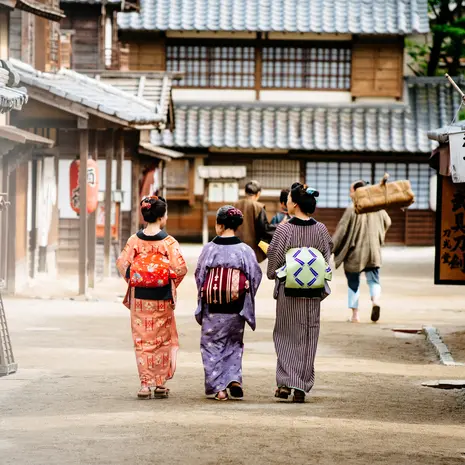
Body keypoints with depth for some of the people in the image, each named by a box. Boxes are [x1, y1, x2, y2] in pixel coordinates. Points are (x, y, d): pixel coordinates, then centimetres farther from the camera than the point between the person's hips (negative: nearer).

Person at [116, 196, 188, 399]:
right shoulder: (168, 241, -9)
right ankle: (160, 383, 12)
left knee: (142, 339, 7)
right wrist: (171, 285, 5)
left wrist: (133, 280, 10)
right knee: (163, 339, 11)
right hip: (162, 298, -1)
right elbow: (180, 268, -13)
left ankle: (145, 383, 1)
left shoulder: (135, 240, -3)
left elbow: (122, 264, -5)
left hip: (139, 297, 1)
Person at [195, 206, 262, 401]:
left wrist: (203, 296, 18)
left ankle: (218, 387, 3)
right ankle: (234, 379, 1)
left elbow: (199, 275, 1)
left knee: (212, 344, 10)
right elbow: (255, 276, -1)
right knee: (234, 344, 19)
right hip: (236, 308, 1)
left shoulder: (209, 249, -7)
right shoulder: (244, 250, -5)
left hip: (212, 308, -1)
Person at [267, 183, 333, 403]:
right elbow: (326, 259, 4)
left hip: (288, 291, -2)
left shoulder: (284, 229, -12)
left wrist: (272, 274, 13)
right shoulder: (320, 230, -3)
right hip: (312, 293, 2)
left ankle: (286, 382, -1)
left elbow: (274, 260, -6)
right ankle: (302, 388, 9)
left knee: (286, 335, 11)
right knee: (308, 338, 9)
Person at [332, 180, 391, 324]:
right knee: (373, 280, 9)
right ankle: (375, 301, -21)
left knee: (353, 284, 11)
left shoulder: (352, 211, -14)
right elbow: (387, 223, 19)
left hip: (354, 252, -3)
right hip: (373, 252, 3)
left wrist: (331, 249, -3)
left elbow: (341, 231, -13)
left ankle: (355, 314, 12)